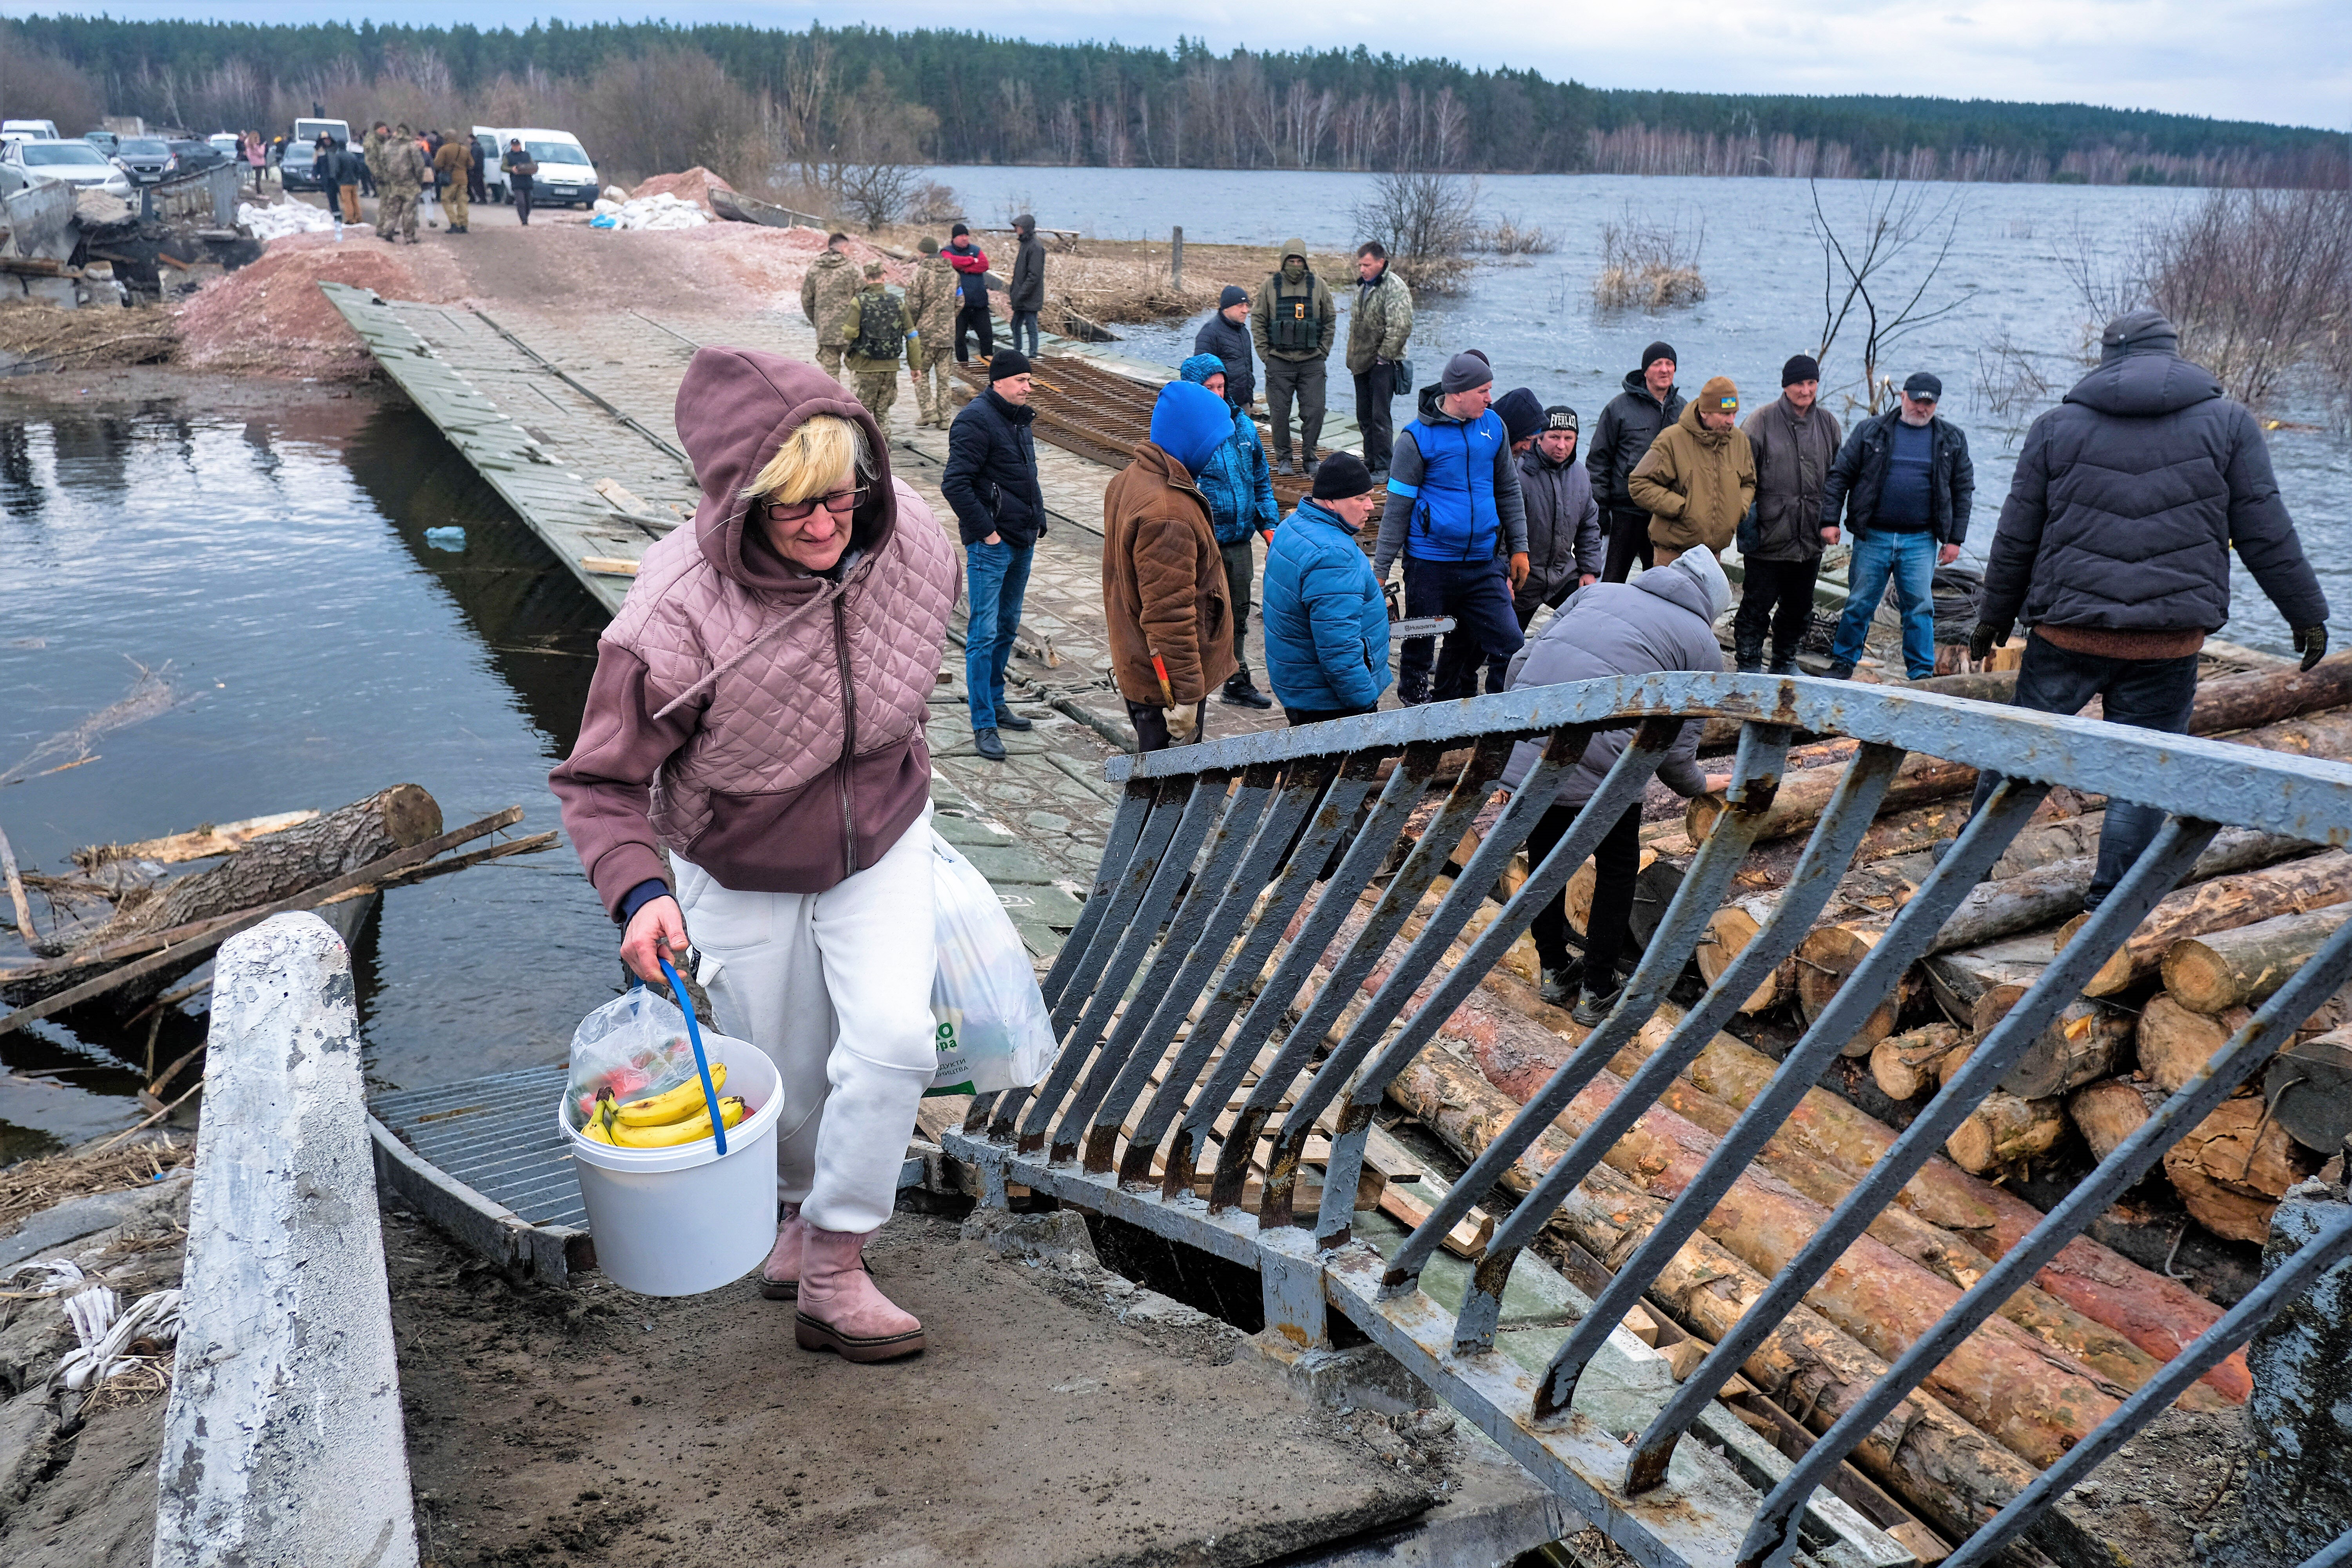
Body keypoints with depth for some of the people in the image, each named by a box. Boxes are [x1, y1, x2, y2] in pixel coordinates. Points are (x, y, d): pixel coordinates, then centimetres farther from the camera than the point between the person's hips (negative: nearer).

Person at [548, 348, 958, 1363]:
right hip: (743, 877, -2)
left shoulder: (911, 541, -19)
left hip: (881, 843, 2)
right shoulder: (675, 619, -33)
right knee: (787, 1083, 14)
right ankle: (803, 1208, 49)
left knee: (893, 1041, -15)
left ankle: (833, 1273, 2)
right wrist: (637, 891, -39)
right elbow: (601, 782, -22)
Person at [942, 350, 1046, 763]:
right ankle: (984, 725, -3)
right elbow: (954, 484, -20)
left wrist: (1036, 520, 14)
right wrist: (986, 531, -18)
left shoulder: (1018, 418, 13)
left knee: (1008, 626, 17)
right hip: (991, 544, -9)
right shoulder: (976, 421, -15)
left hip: (1022, 542, 9)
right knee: (984, 633, -6)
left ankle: (995, 702, 30)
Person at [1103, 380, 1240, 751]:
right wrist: (1186, 696, -23)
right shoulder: (1167, 515, -28)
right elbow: (1170, 615, -28)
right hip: (1166, 680, -10)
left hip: (1136, 668, 10)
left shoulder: (1130, 478, 7)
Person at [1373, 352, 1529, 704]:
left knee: (1509, 642, 0)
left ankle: (1450, 700, 19)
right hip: (1430, 563, -4)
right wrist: (1380, 570, -5)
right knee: (1420, 642, 7)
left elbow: (1509, 491, 17)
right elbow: (1397, 508, -4)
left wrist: (1518, 546, 16)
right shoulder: (1418, 438, -8)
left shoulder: (1493, 425, 6)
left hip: (1483, 562, 4)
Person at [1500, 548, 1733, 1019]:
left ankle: (1552, 972, 38)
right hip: (1600, 763, -4)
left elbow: (1523, 661, 18)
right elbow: (1676, 746, 8)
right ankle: (1596, 992, 29)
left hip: (1524, 745, 4)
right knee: (1617, 869, 20)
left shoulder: (1600, 591, 23)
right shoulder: (1703, 643, 12)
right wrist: (1698, 787, 29)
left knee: (1544, 856, 25)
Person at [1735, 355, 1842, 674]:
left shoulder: (1828, 424, 8)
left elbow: (1837, 477, 18)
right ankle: (1749, 665, 11)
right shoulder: (1762, 421, -6)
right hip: (1768, 537, -5)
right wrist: (1747, 518, -12)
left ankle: (1785, 662, 29)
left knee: (1799, 609, 14)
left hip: (1810, 540, 5)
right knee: (1757, 606, 0)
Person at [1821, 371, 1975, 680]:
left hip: (1920, 541, 0)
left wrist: (1955, 539, 4)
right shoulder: (1871, 431, 4)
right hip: (1873, 536, 0)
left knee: (1920, 608, 0)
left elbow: (1963, 490, 10)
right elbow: (1839, 475, 4)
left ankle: (1921, 674, 7)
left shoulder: (1952, 440, 8)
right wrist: (1829, 520, -4)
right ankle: (1843, 662, 20)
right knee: (1859, 604, 6)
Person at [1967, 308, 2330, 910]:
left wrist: (1993, 618, 16)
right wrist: (2307, 612, 13)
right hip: (2171, 642, -1)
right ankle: (2108, 905, 9)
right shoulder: (2228, 421, 4)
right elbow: (2266, 533, 3)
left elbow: (2015, 539, 7)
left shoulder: (2057, 426, 5)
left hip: (2067, 633, 1)